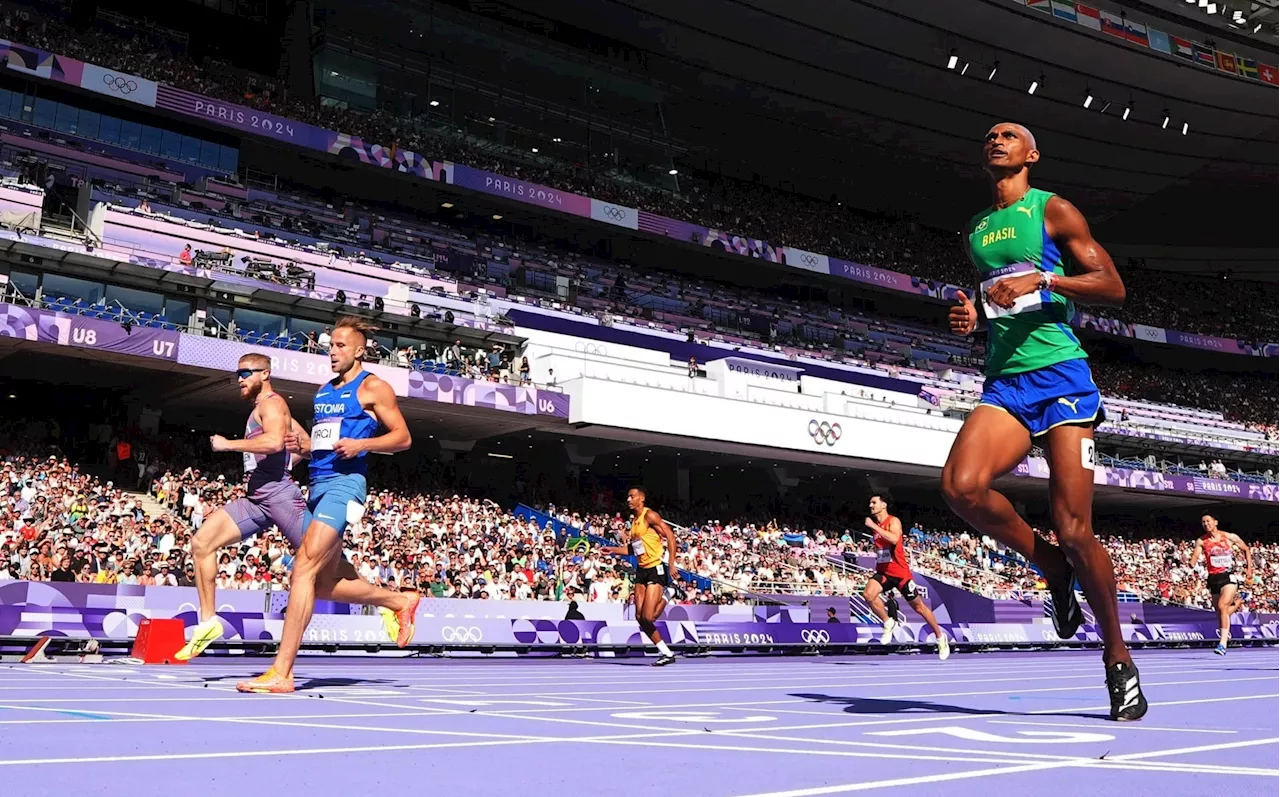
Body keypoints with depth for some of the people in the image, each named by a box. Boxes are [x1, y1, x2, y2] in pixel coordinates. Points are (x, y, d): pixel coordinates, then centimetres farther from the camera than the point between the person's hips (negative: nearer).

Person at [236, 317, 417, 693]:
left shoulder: (372, 387, -1)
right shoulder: (324, 390, 20)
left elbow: (403, 437, -3)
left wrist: (362, 444, -17)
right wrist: (303, 445, 6)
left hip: (344, 484, -9)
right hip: (317, 485, 9)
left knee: (304, 568, -18)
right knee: (326, 584, 12)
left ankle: (281, 673, -16)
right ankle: (400, 601, 32)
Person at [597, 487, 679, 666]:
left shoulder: (649, 515, -10)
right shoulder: (634, 520, 14)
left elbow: (670, 536, -15)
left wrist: (671, 563, -21)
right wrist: (612, 550, 12)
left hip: (656, 569, -8)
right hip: (641, 570, 9)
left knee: (647, 617, -17)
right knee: (640, 617, 2)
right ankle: (666, 653, 8)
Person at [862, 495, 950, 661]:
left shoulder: (893, 521, -12)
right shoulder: (875, 524, 9)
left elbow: (894, 539, -34)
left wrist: (874, 526, -31)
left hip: (900, 572, -5)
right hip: (883, 571, 5)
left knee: (918, 606, 6)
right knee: (868, 594, -23)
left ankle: (940, 637, 24)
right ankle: (888, 623, -2)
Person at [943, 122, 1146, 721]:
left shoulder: (1053, 211, 5)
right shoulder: (975, 230, 21)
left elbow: (1113, 288, -1)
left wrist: (1043, 278, -15)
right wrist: (972, 315, 10)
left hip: (1060, 376, -4)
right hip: (1003, 383, 5)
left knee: (1075, 531, -9)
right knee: (961, 487, -24)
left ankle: (1118, 660, 12)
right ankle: (1052, 568, 3)